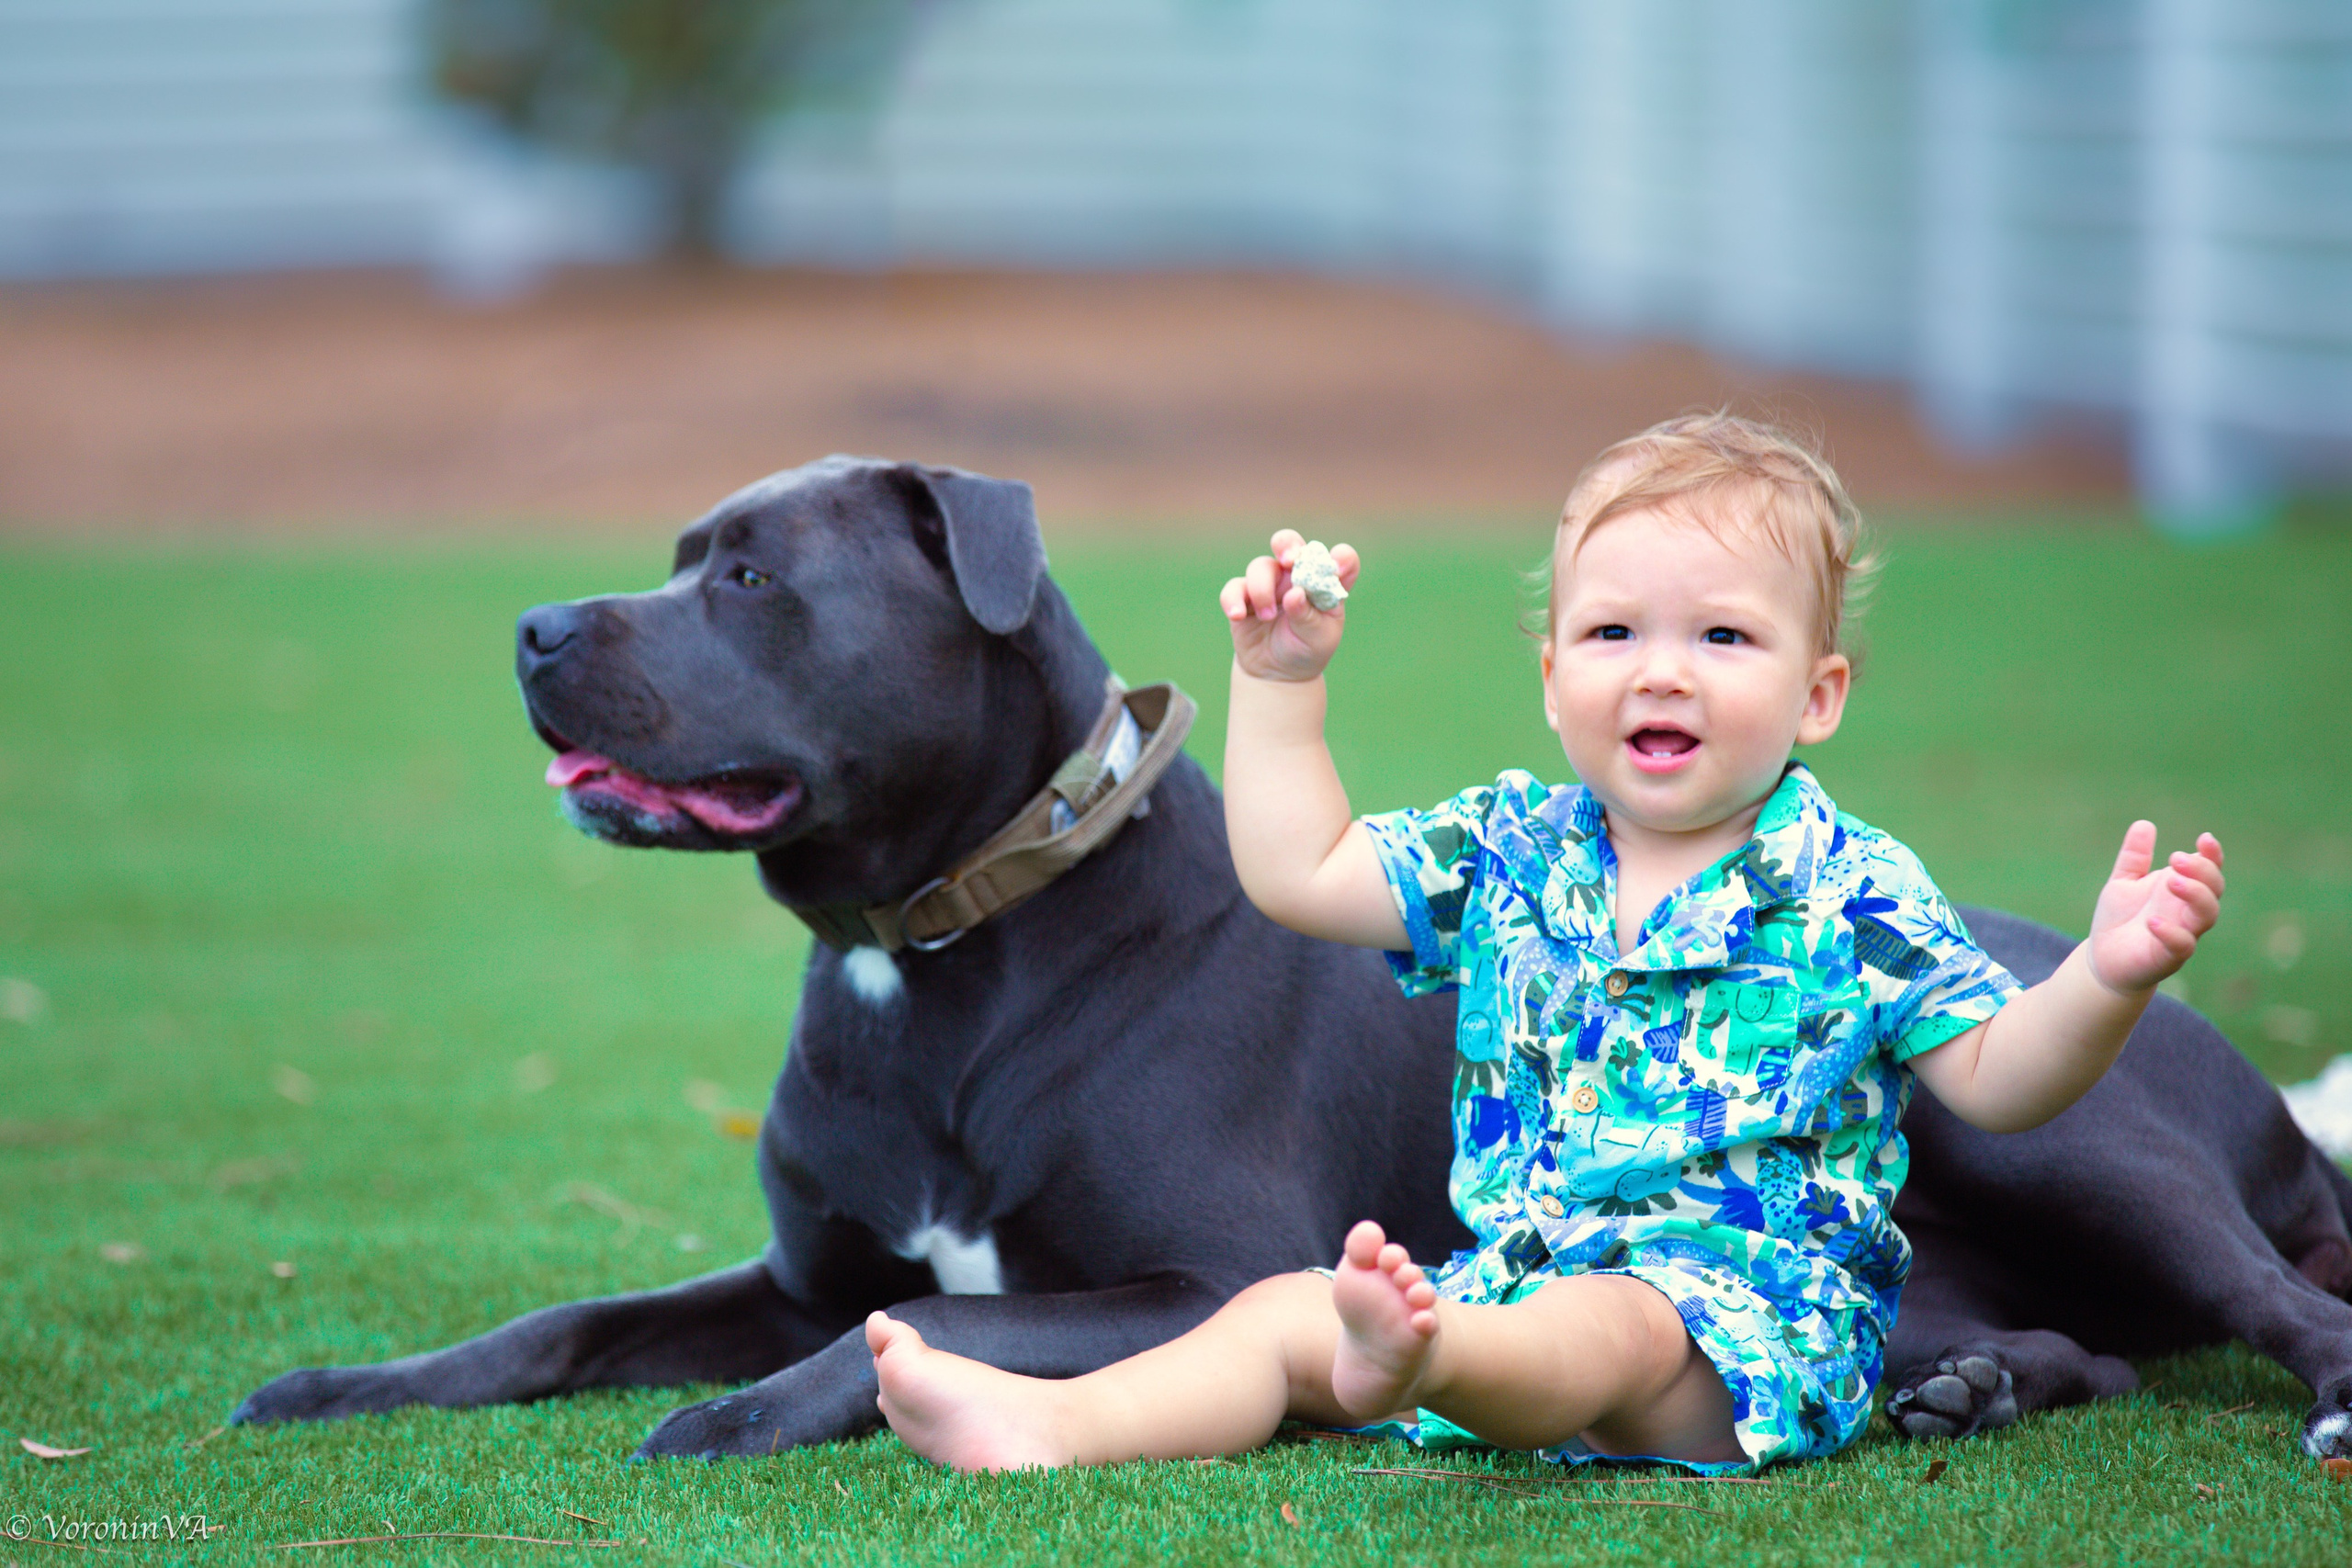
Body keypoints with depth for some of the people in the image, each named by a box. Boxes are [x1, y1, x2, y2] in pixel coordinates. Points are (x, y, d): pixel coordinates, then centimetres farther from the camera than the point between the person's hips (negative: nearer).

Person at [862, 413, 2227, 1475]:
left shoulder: (1851, 895, 1)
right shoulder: (1510, 854, 14)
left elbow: (1993, 1080, -1)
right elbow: (1296, 874, 19)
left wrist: (2106, 979, -19)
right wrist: (1281, 685, 14)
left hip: (1752, 1305, -7)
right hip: (1516, 1277, 7)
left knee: (1608, 1328, -39)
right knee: (1283, 1312, -13)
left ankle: (1424, 1359, -72)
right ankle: (1054, 1423, -35)